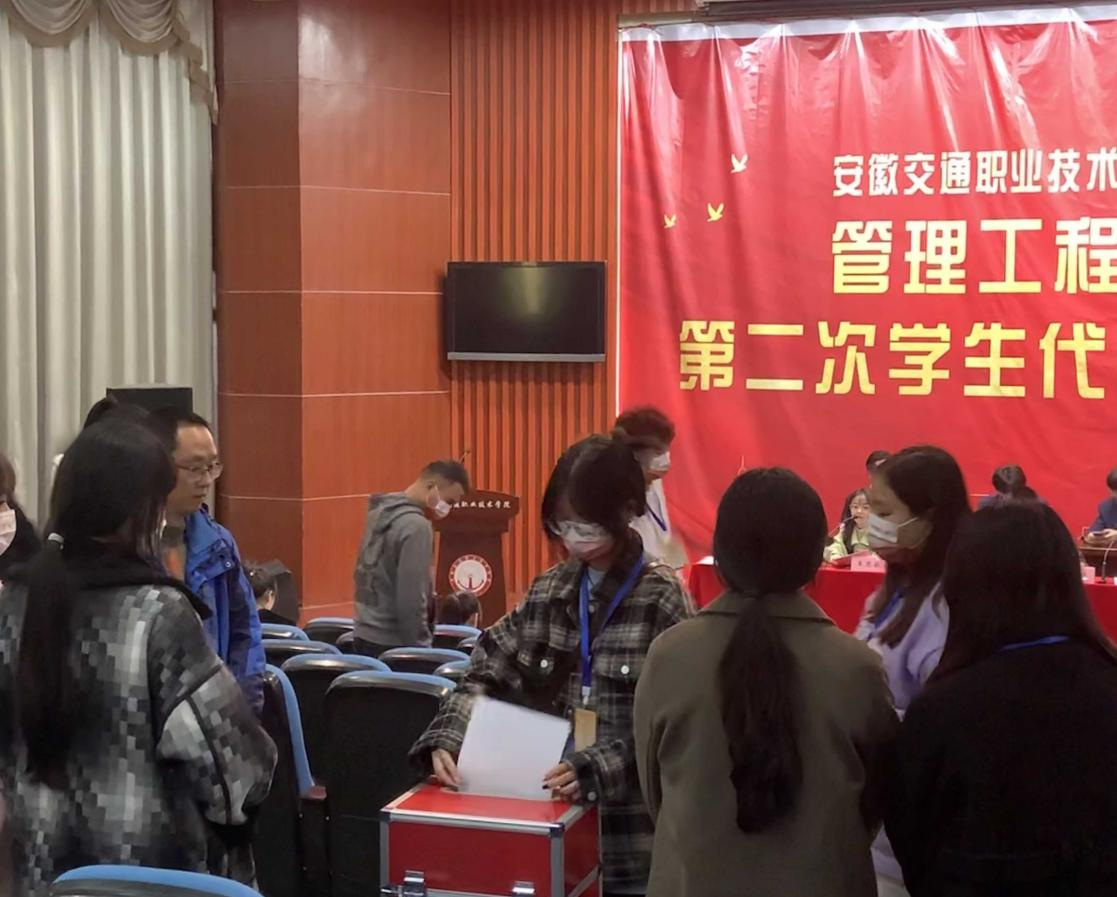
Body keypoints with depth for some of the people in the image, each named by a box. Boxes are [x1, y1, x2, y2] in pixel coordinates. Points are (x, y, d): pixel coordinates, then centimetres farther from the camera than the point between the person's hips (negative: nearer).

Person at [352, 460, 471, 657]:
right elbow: (411, 599, -20)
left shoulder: (380, 513, 11)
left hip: (365, 638, 9)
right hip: (393, 644, -9)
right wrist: (419, 648, -15)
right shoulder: (416, 526, -17)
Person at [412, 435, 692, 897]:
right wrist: (446, 738, -10)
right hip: (551, 807, 4)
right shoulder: (551, 589, 6)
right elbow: (490, 672, 6)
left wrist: (598, 768, -26)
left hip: (628, 822, -4)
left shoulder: (661, 598, -10)